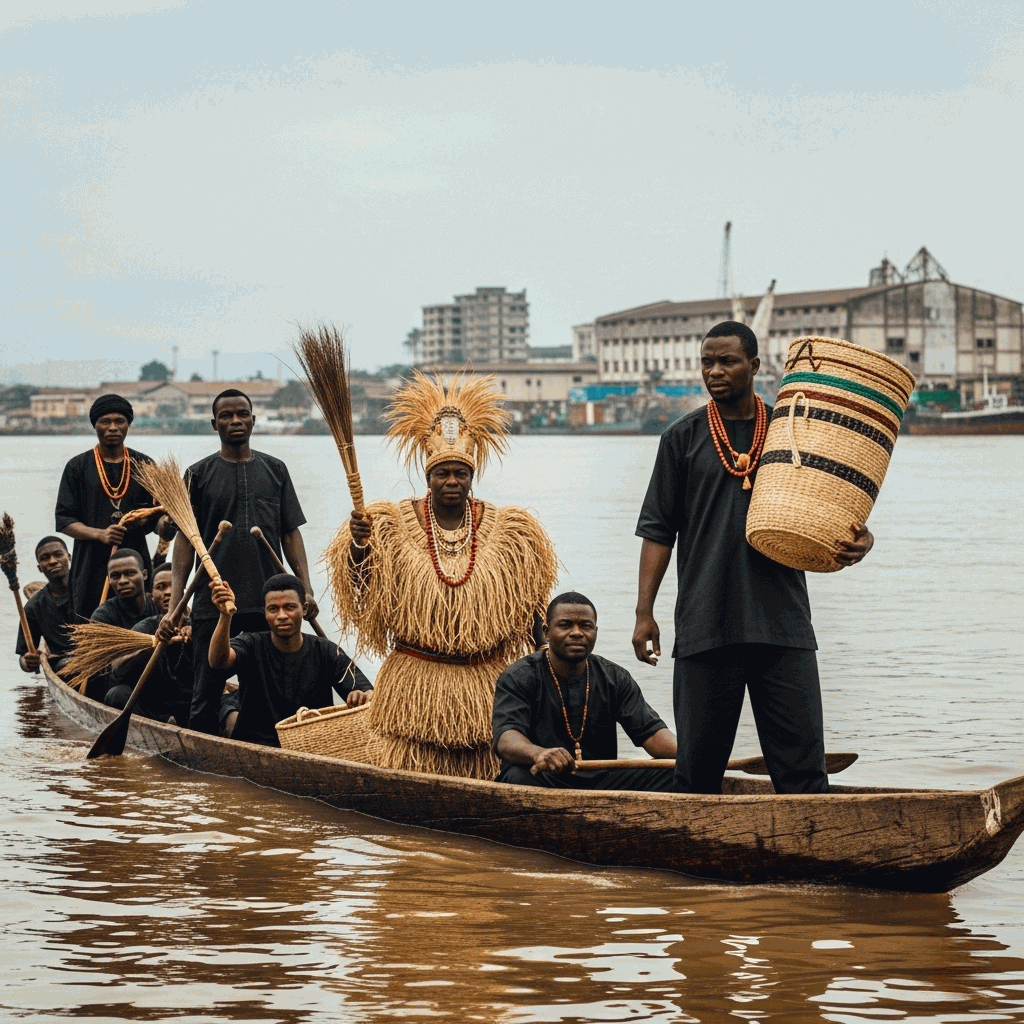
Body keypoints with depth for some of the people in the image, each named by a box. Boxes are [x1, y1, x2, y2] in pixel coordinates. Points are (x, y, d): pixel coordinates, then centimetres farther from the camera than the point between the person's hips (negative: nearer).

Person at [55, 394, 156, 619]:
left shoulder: (144, 465, 14)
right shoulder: (78, 467, 9)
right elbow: (64, 520, 4)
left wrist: (143, 519, -9)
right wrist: (99, 534, -13)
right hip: (91, 566, -1)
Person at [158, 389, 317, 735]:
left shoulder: (275, 470, 11)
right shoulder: (199, 474, 5)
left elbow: (290, 534, 11)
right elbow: (185, 540, 1)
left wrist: (306, 589, 0)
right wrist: (174, 606, -7)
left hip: (269, 603, 2)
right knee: (206, 696, 0)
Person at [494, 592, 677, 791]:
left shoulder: (615, 679, 12)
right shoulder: (518, 678, -1)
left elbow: (650, 731, 4)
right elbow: (506, 739, -18)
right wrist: (538, 754, -44)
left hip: (600, 781, 4)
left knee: (668, 774, -18)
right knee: (520, 778, -39)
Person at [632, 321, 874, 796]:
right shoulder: (683, 438, 8)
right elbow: (658, 530, 8)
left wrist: (857, 542, -11)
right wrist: (644, 611, -1)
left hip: (783, 624, 0)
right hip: (704, 627, 0)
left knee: (802, 765, -4)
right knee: (698, 766, 5)